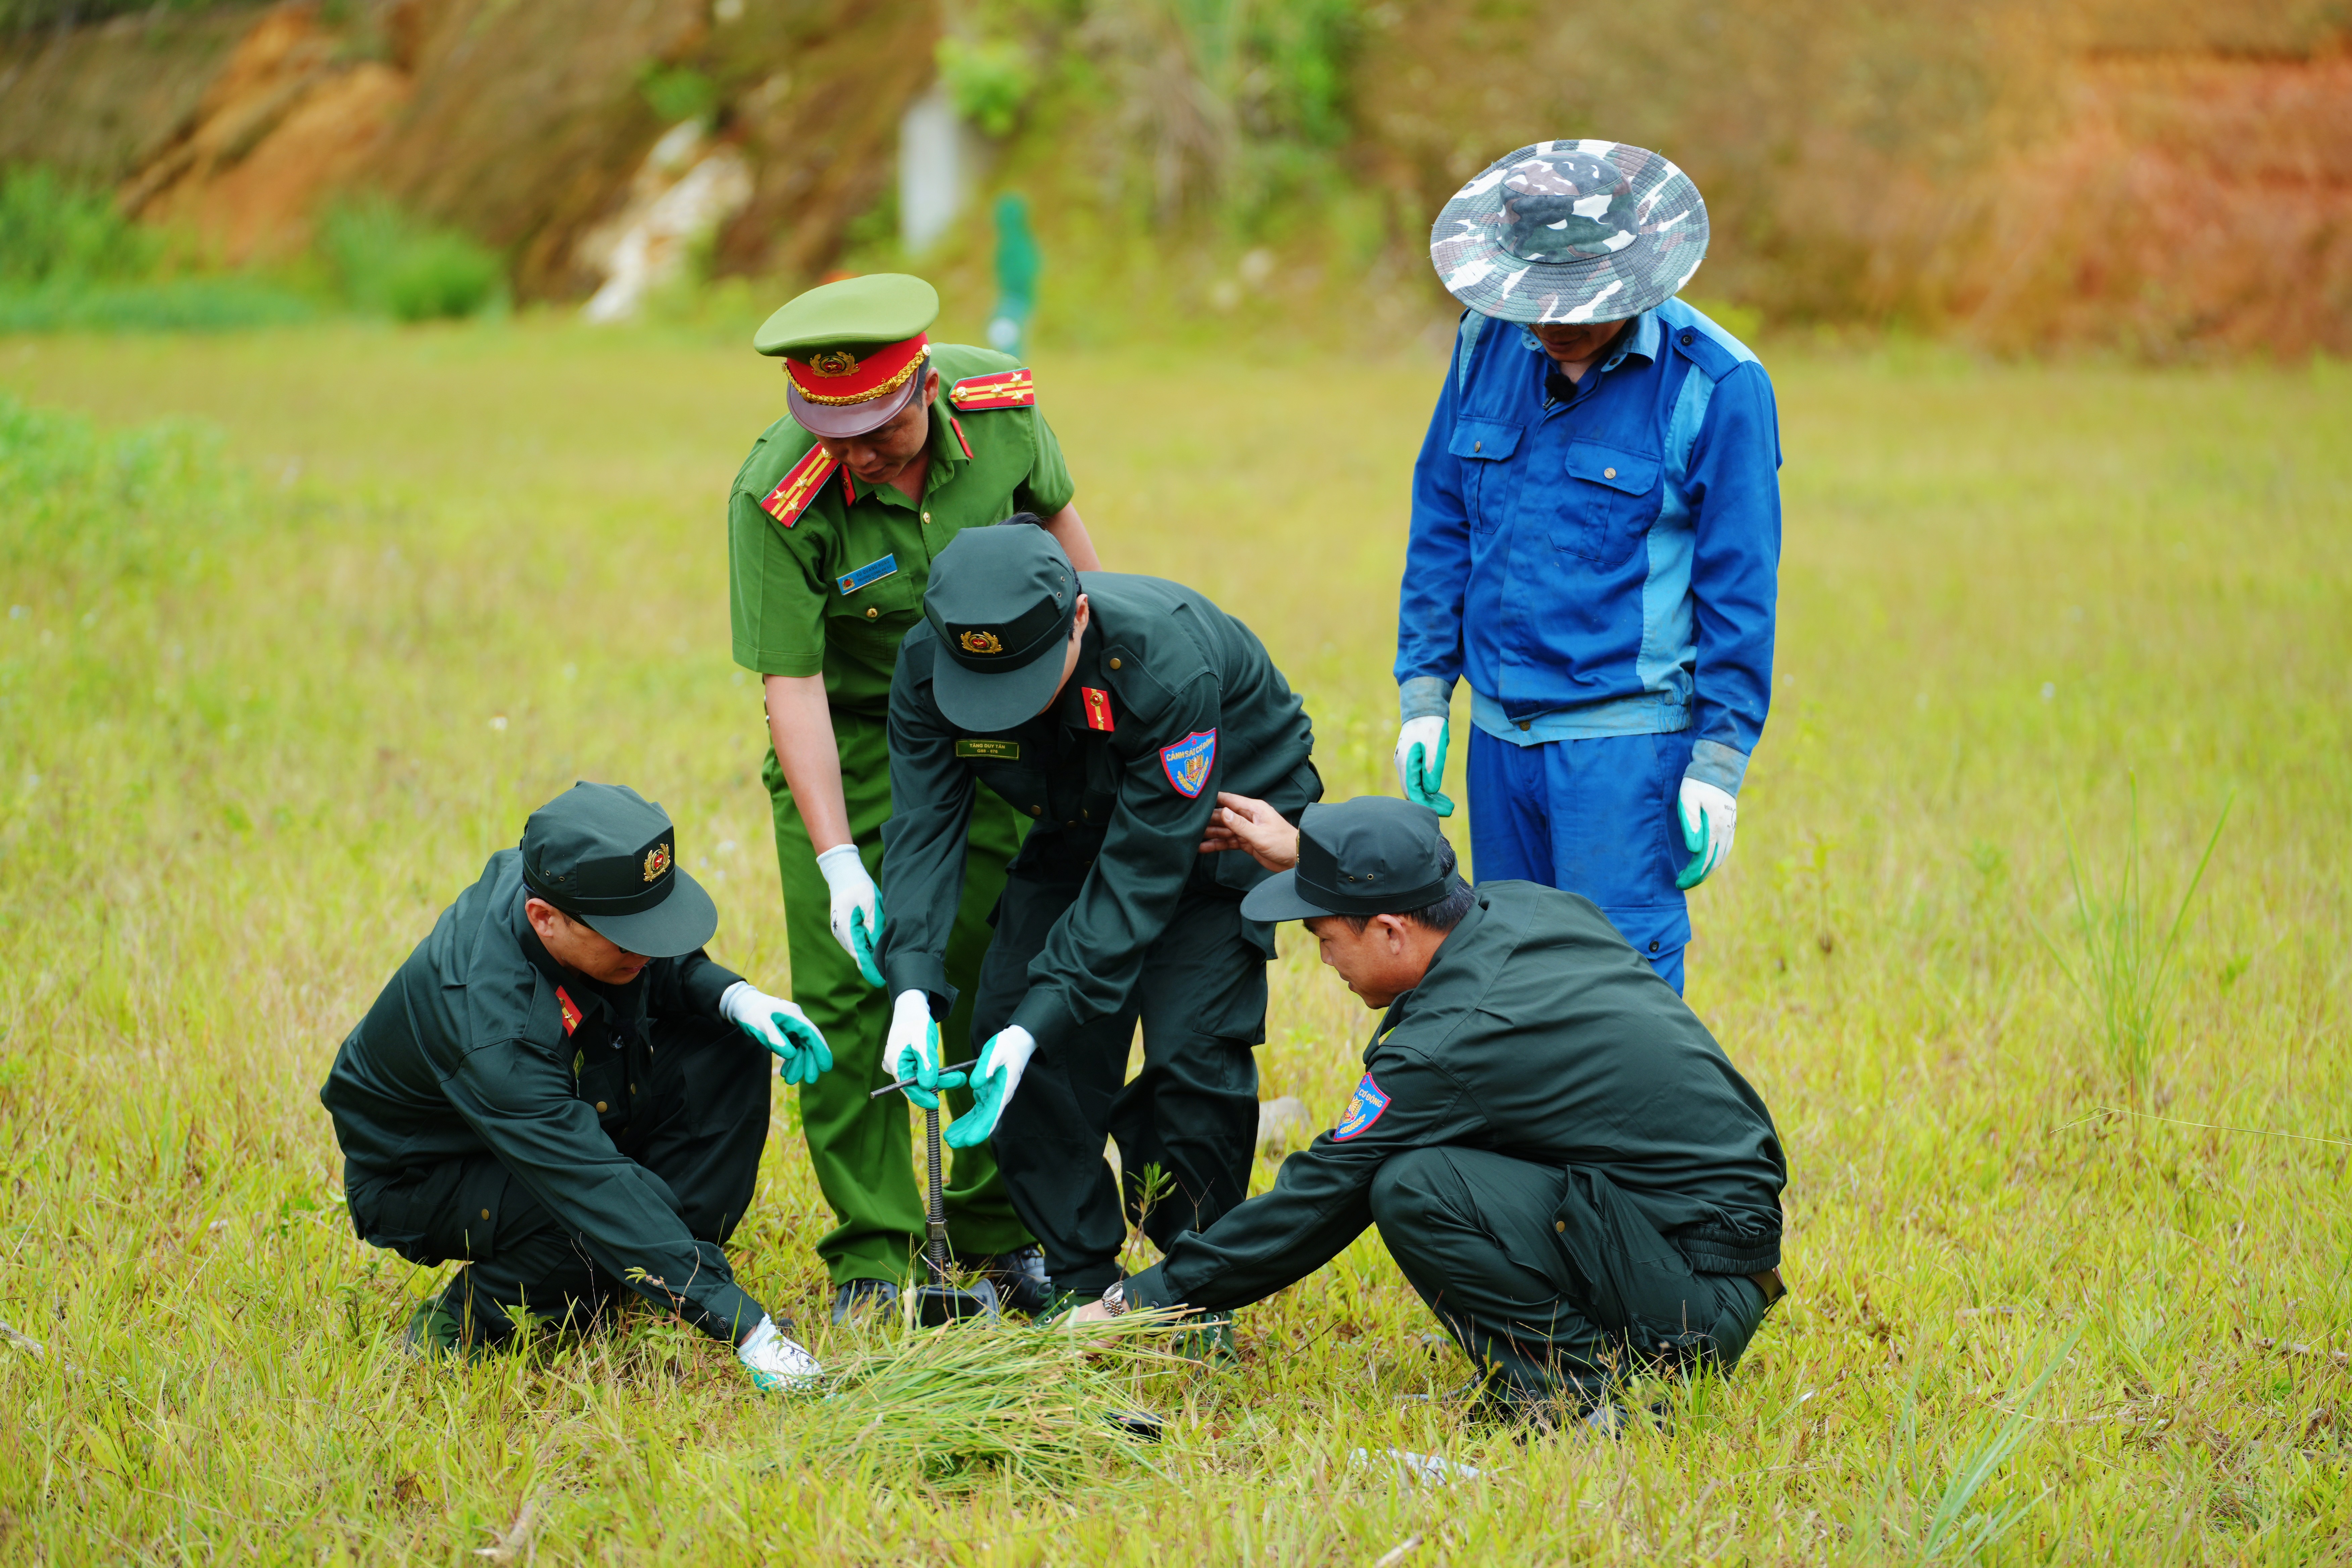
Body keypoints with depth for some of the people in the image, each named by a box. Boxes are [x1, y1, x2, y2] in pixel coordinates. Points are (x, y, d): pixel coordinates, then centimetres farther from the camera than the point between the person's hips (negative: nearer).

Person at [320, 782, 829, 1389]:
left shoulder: (563, 879, -21)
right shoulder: (491, 1030, -42)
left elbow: (664, 967, 2)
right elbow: (600, 1193, -44)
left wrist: (736, 997, -21)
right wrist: (741, 1325, -47)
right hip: (423, 1174, -8)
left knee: (729, 1049, -12)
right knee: (608, 1216, -36)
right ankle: (461, 1326, -8)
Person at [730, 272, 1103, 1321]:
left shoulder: (998, 401, -19)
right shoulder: (776, 499, -30)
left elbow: (1056, 515, 3)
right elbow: (792, 683, -27)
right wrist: (838, 860, -32)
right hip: (848, 739, -3)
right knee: (849, 992, -7)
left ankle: (999, 1235, 18)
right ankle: (871, 1258, 2)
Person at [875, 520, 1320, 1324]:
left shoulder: (1168, 666, -40)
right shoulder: (927, 664, -26)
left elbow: (1142, 869, -37)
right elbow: (923, 827, -25)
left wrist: (1041, 1023, -43)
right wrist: (914, 991, -41)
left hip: (1226, 809, -5)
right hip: (1079, 826, 5)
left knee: (1191, 1044, -18)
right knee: (1007, 1018, -8)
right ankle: (1082, 1281, 6)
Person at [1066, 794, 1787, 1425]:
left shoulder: (1446, 1047, -20)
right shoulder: (1535, 908, 2)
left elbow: (1315, 1202, -11)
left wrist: (1142, 1301, -2)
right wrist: (1308, 856, 31)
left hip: (1698, 1298, -9)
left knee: (1410, 1189, -21)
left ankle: (1580, 1383, -9)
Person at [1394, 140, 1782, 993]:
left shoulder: (1717, 385, -10)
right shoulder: (1490, 341, 5)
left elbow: (1739, 585, -7)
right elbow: (1442, 521, 13)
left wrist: (1720, 759, -8)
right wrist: (1424, 691, 9)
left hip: (1629, 739, -6)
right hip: (1500, 731, 6)